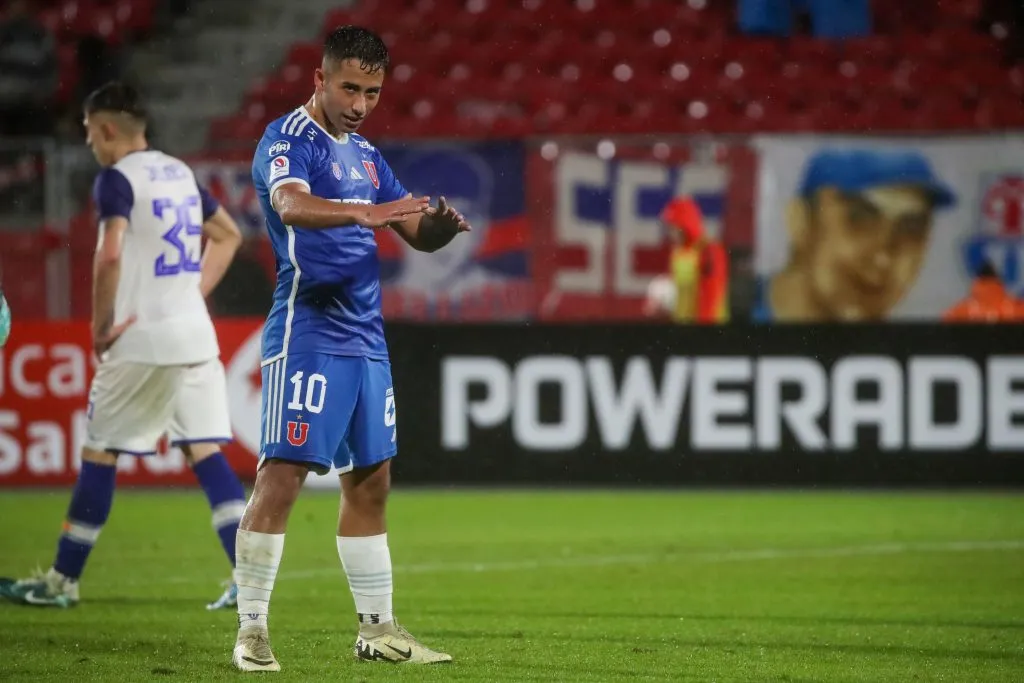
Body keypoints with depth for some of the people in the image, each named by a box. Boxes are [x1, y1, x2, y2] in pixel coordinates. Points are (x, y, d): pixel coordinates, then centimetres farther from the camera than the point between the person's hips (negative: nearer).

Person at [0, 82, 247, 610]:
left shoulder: (116, 178, -10)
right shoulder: (179, 172, 14)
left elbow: (110, 256, -24)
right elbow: (229, 236, 25)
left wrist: (101, 326, -13)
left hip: (142, 342, -6)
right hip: (196, 336, 7)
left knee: (99, 454, 5)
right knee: (206, 452, 5)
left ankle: (63, 581, 12)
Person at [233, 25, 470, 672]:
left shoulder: (365, 154, 17)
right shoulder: (287, 140, -8)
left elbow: (419, 235, 19)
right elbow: (291, 206, -29)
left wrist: (441, 223, -6)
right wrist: (362, 211, -46)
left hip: (366, 339, 8)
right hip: (307, 335, -8)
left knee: (371, 481, 11)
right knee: (282, 475, -11)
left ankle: (377, 628, 18)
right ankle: (251, 630, -8)